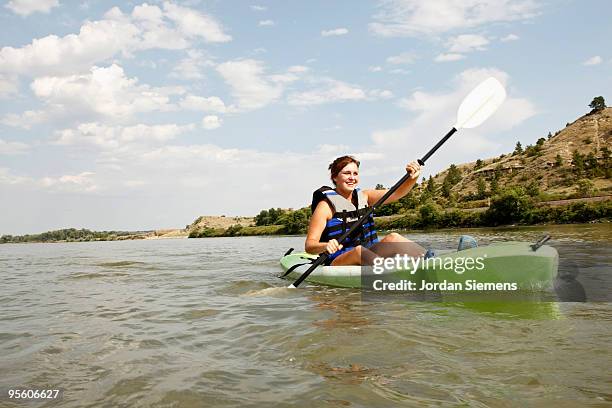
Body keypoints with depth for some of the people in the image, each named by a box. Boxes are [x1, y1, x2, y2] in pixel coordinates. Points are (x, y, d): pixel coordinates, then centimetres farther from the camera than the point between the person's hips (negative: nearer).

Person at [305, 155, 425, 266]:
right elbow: (309, 245, -10)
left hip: (370, 256, 5)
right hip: (339, 264, -5)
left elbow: (396, 194, -2)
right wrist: (325, 246, -32)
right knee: (359, 250, -35)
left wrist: (412, 179, -21)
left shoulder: (364, 197, 12)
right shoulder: (326, 206, -5)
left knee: (392, 238, -20)